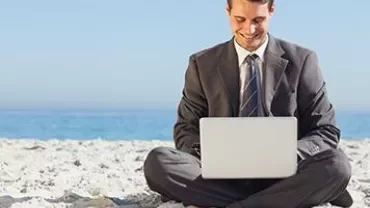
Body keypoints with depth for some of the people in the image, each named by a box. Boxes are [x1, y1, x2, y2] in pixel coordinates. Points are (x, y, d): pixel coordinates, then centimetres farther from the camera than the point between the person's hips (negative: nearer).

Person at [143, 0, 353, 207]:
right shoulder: (203, 64, 6)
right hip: (223, 176, 1)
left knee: (336, 164, -31)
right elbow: (186, 130, 10)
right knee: (157, 161, -27)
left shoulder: (301, 60, 4)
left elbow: (326, 131, 4)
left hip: (281, 177, -1)